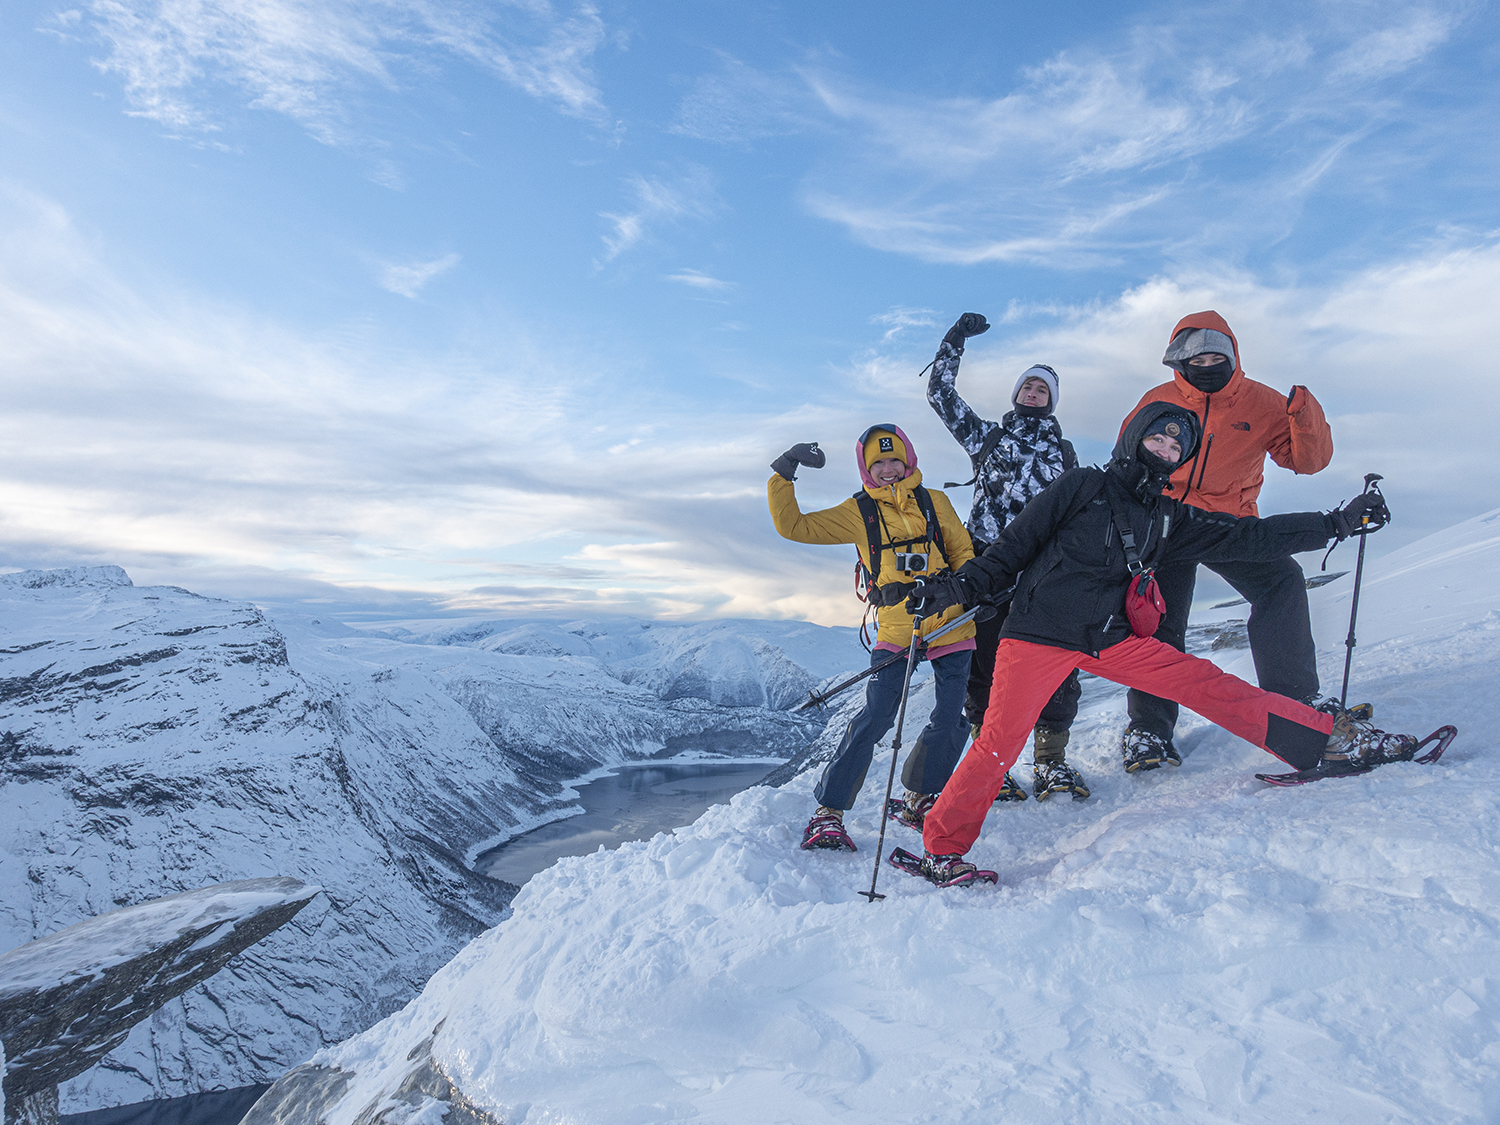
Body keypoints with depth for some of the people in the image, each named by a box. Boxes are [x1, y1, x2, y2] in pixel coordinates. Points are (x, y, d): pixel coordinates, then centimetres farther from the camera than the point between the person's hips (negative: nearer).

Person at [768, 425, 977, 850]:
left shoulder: (935, 502, 13)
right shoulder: (859, 512, 10)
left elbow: (963, 553, 15)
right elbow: (793, 526, 8)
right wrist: (783, 475, 1)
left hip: (950, 623, 2)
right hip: (895, 627, -2)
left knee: (951, 718, -1)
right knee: (877, 716, -14)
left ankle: (918, 800, 23)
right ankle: (828, 811, -4)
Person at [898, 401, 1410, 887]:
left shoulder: (1167, 518, 16)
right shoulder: (1083, 486, 2)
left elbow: (1249, 536, 16)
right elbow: (1016, 543, 1)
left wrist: (1338, 522, 16)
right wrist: (962, 585, -8)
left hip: (1111, 638, 5)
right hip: (1041, 632, -5)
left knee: (1207, 684, -4)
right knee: (1000, 742, -12)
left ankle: (1328, 737, 7)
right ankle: (943, 846, -1)